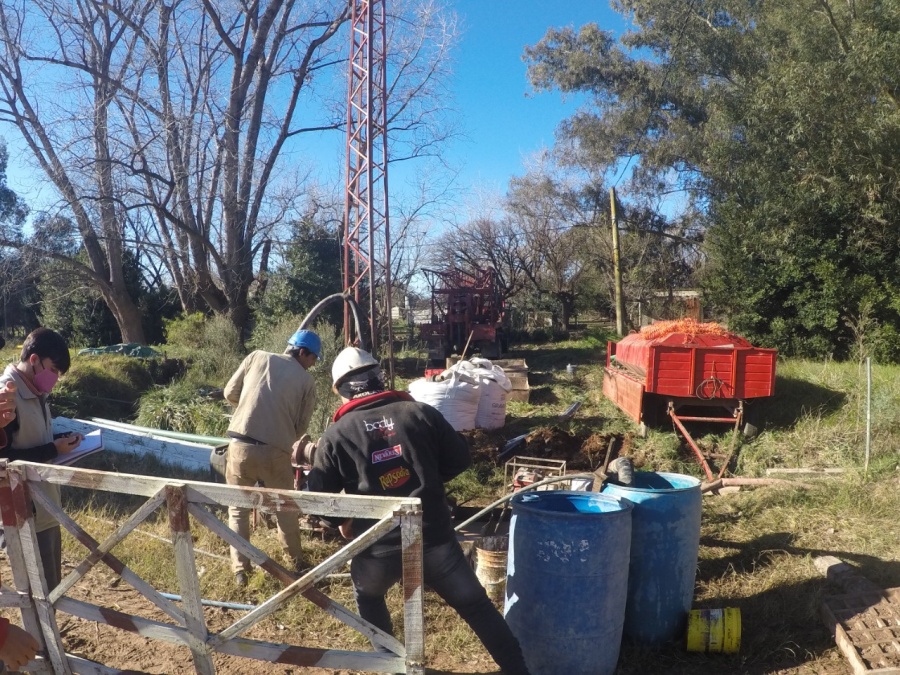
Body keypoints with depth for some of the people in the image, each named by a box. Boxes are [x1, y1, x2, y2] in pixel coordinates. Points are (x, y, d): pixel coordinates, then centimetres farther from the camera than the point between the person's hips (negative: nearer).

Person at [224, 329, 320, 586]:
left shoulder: (257, 357, 8)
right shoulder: (306, 380, 4)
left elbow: (230, 393, 11)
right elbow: (301, 425, 6)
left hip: (241, 445, 1)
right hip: (275, 451, -1)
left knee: (238, 508, 18)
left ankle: (240, 570, 17)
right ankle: (297, 562, 35)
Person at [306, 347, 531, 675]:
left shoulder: (335, 435, -1)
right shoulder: (420, 412, 1)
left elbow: (317, 496, 2)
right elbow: (461, 459, 6)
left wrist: (342, 521, 22)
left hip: (378, 548, 0)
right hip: (435, 539, 1)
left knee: (368, 598, 32)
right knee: (475, 605, 17)